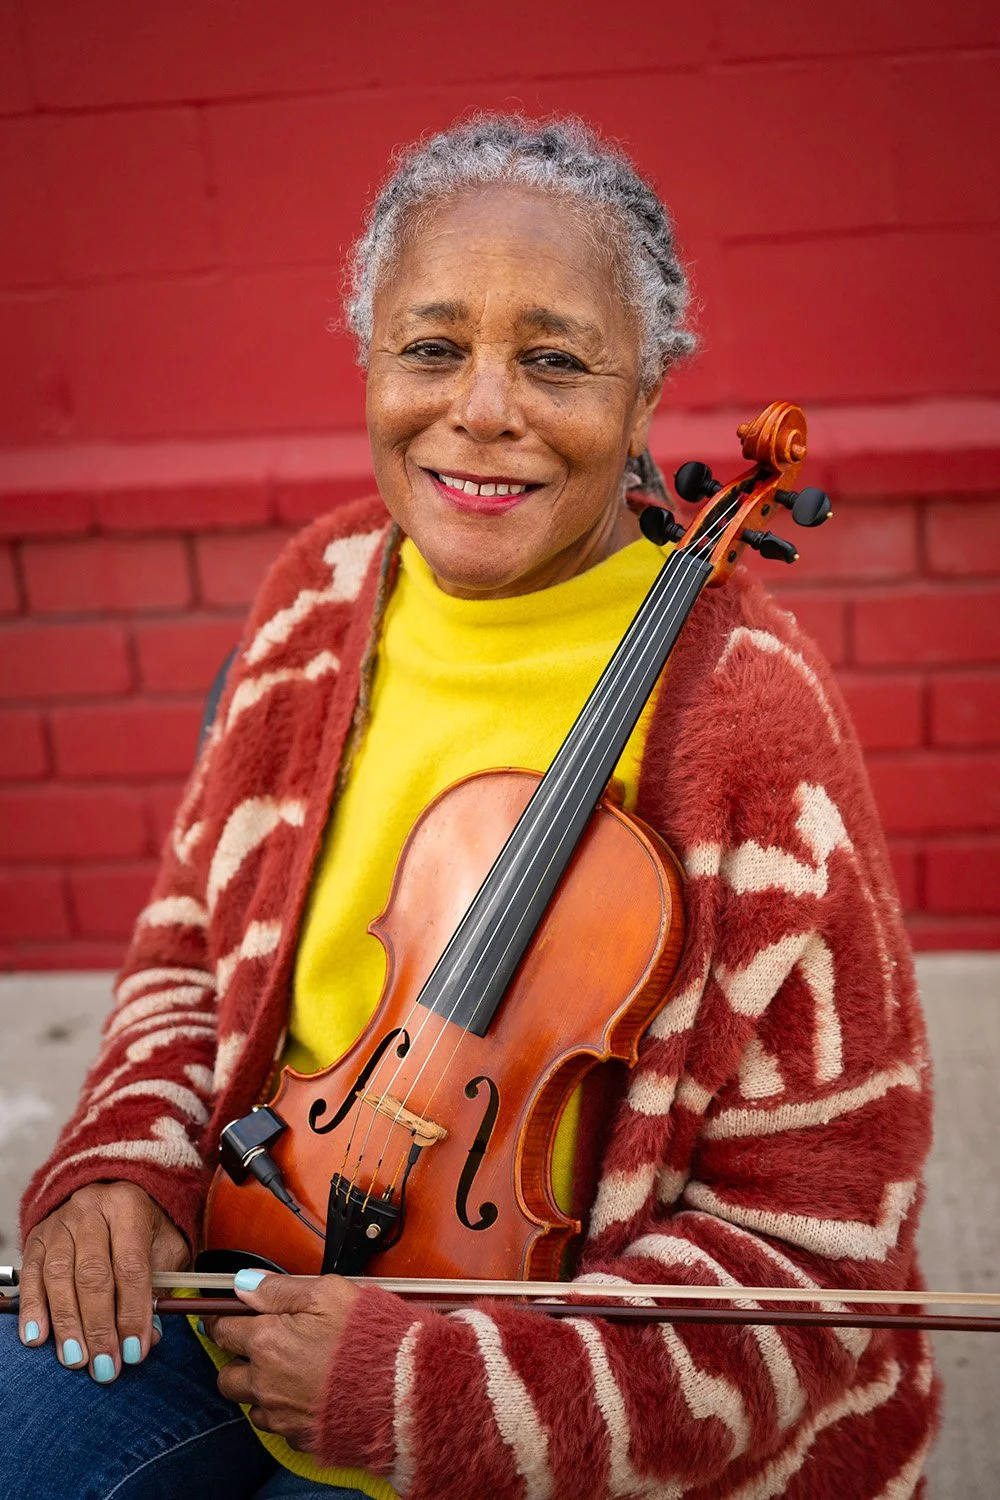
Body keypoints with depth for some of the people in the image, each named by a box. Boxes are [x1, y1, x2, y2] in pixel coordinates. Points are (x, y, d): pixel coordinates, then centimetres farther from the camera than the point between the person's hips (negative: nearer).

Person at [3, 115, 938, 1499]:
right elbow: (195, 944, 10)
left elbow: (813, 1242, -17)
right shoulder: (323, 596, -4)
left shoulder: (743, 706, -21)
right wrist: (127, 1159, -8)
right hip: (257, 1270, 4)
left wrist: (422, 1389, -23)